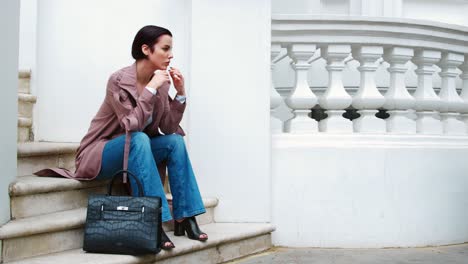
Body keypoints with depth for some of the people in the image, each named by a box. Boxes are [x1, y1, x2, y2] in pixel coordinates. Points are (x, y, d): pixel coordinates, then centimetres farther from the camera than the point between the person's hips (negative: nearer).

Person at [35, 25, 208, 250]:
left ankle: (184, 218, -15)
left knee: (175, 141, -15)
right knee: (138, 139, -34)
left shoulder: (160, 82, -2)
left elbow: (168, 128, -6)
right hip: (100, 155, -6)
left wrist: (180, 93, -14)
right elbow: (132, 126, -29)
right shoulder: (119, 80, -21)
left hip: (135, 151, 7)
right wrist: (151, 88, -29)